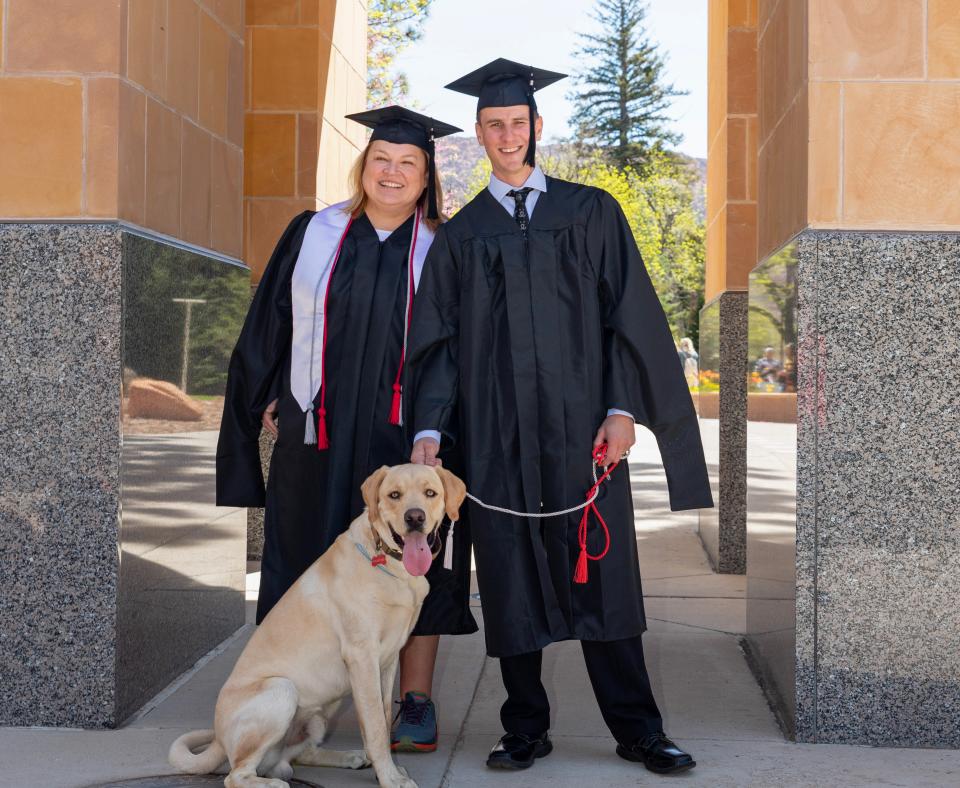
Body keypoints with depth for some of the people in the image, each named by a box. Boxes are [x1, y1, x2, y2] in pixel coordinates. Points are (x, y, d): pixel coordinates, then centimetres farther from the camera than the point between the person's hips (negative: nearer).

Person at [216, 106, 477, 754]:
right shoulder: (314, 235, 7)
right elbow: (270, 325, 9)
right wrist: (270, 401, 4)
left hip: (409, 432, -1)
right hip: (318, 432, 1)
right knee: (313, 560, 5)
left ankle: (417, 703, 10)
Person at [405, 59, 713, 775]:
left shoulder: (590, 212, 7)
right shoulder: (460, 235, 11)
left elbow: (628, 315, 2)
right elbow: (438, 340, 7)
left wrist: (621, 410, -9)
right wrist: (428, 427, -6)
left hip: (581, 430, -1)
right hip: (497, 439, 1)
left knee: (601, 578, 2)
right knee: (511, 586, 5)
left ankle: (636, 728, 13)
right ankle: (526, 730, 17)